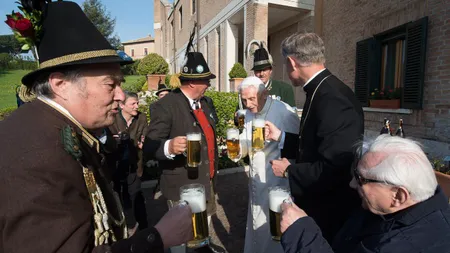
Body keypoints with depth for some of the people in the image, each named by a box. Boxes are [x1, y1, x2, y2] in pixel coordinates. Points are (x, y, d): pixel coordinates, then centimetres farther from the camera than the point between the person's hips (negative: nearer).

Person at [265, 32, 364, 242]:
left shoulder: (333, 100, -28)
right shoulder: (322, 91, 3)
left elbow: (334, 170, -31)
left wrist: (289, 171, -18)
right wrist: (281, 137, 11)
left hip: (328, 211, -9)